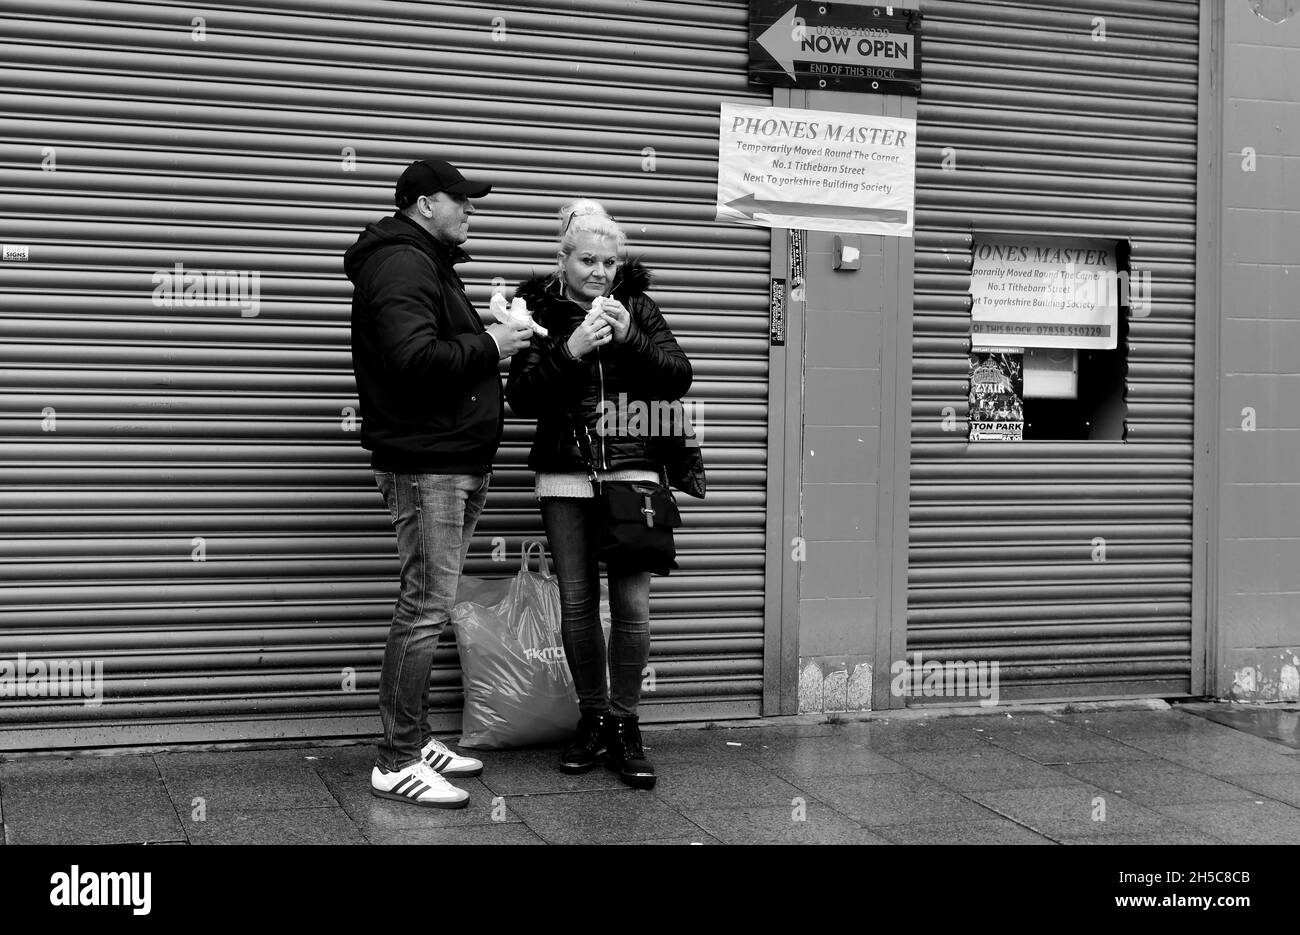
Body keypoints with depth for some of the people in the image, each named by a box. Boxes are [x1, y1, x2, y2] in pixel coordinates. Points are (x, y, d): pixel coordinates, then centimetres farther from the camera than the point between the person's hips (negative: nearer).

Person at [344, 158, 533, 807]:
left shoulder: (428, 263, 23)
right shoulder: (402, 263, -13)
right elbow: (414, 359, -26)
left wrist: (493, 337, 8)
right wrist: (487, 346, -16)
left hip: (454, 462, 11)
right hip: (425, 462, -11)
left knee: (428, 604, 13)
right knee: (426, 607, -10)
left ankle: (415, 740, 21)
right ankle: (396, 763, -5)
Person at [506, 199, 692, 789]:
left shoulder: (637, 306, 7)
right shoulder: (542, 310, 4)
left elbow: (678, 379, 0)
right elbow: (520, 397, -5)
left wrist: (630, 337, -14)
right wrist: (569, 351, -19)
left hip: (632, 470, 0)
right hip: (565, 475, 0)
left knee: (632, 602, -7)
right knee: (577, 603, 3)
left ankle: (625, 728, 6)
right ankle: (592, 720, 19)